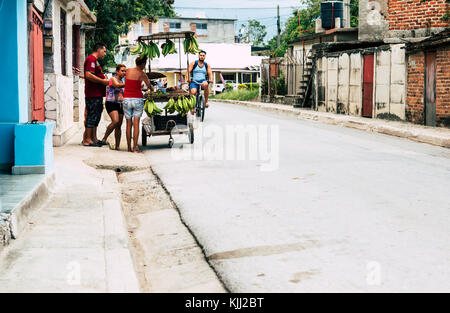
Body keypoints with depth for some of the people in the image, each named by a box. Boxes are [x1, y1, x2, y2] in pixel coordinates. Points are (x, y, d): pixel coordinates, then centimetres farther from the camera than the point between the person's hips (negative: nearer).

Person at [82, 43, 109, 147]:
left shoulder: (95, 60, 23)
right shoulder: (91, 59, -11)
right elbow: (88, 75, -22)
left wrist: (104, 79, 14)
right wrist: (103, 81, -17)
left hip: (97, 94, 11)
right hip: (93, 94, -11)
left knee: (96, 116, 13)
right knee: (91, 116, -8)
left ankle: (94, 138, 19)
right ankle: (87, 140, -4)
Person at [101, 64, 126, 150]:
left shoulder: (122, 81, 20)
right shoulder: (113, 79, -2)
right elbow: (117, 85, -24)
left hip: (120, 104, 7)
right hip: (111, 103, -7)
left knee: (119, 126, 2)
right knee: (115, 121, -25)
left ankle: (117, 146, 5)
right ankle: (104, 138, -11)